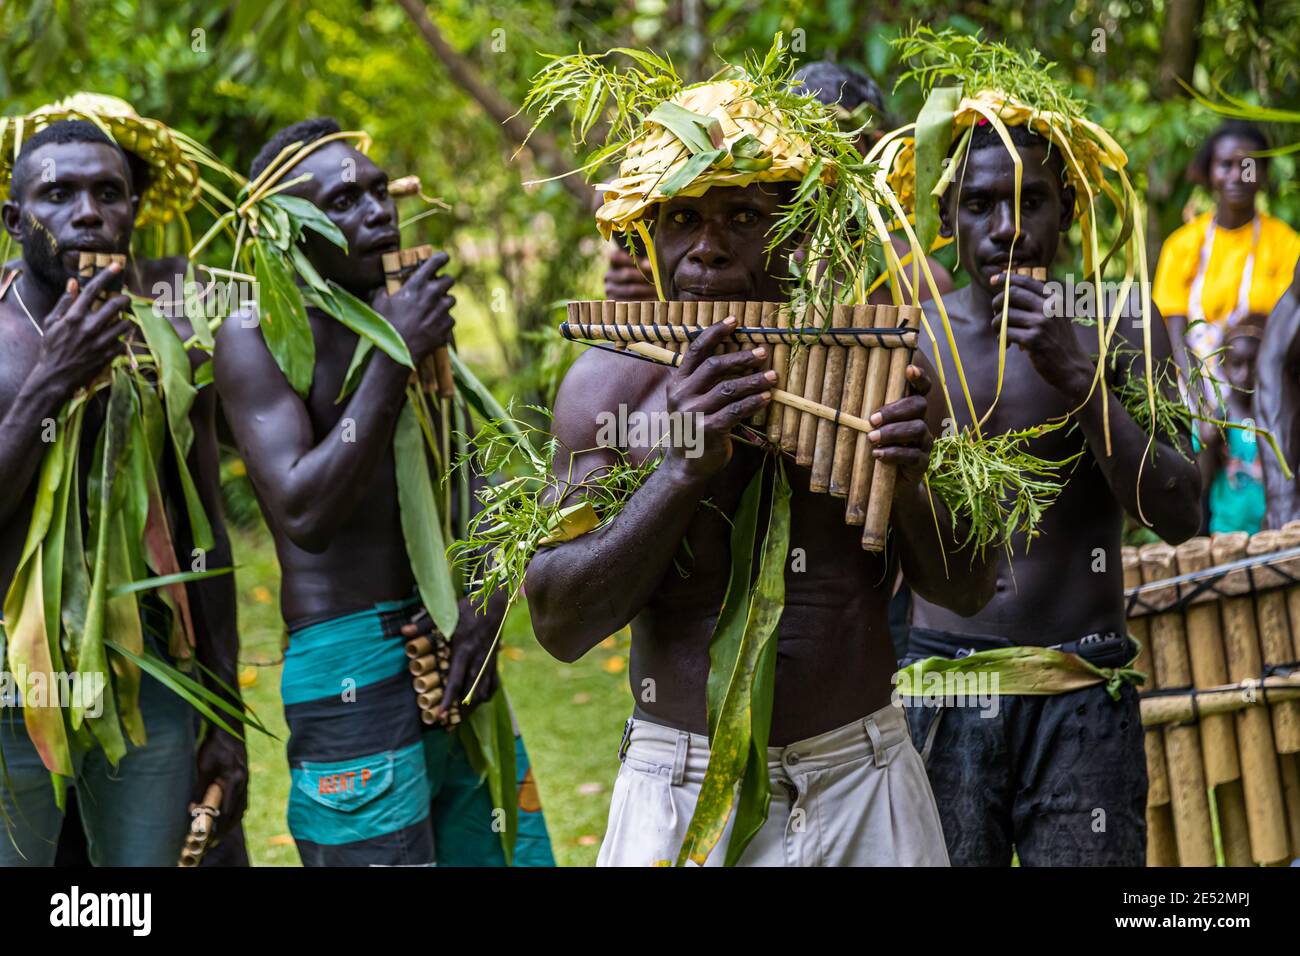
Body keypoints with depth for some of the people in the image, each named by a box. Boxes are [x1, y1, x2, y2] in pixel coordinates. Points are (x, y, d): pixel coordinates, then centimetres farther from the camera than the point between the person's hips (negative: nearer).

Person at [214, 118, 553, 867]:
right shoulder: (256, 338, -8)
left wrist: (487, 603, -5)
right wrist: (394, 360, -20)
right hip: (350, 670, -6)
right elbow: (304, 515, -19)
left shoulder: (410, 312, 11)